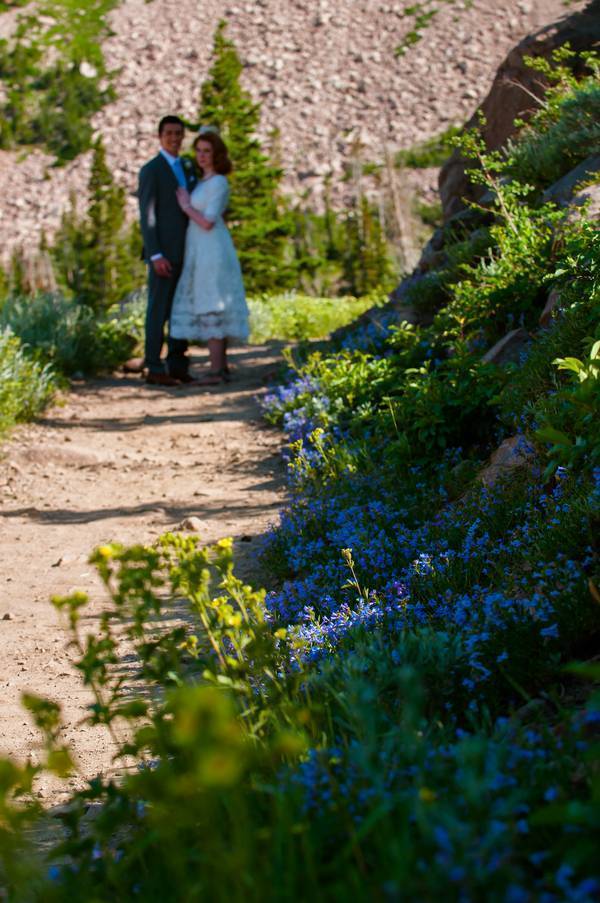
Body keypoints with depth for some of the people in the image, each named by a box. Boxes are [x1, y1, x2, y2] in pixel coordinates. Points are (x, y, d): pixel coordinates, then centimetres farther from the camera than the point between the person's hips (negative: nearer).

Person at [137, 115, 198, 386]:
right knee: (159, 310, -4)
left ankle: (177, 365, 15)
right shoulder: (151, 170, -7)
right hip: (163, 253, -7)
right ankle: (154, 368, -1)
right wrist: (156, 256, -18)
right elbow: (147, 216, -12)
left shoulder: (187, 167, 15)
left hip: (185, 252, 7)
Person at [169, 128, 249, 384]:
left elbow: (207, 223, -19)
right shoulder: (206, 181, 16)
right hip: (204, 252, 10)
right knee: (215, 310, 9)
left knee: (210, 309, -10)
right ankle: (222, 367, 12)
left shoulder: (218, 183, -14)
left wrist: (186, 206, -7)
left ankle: (216, 370, -10)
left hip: (211, 251, -10)